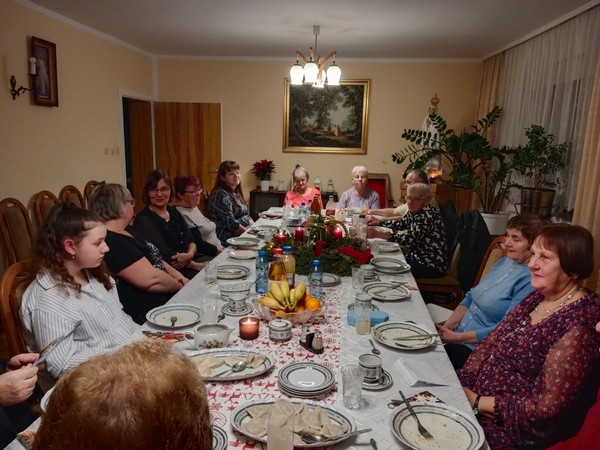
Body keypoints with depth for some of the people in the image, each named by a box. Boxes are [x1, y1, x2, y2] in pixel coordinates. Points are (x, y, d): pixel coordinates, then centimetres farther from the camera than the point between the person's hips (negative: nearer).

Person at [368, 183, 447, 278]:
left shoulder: (428, 216, -23)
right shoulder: (414, 212, 4)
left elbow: (410, 239, -35)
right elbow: (400, 224, 21)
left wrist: (378, 234, -41)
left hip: (431, 265, -8)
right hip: (417, 257, 8)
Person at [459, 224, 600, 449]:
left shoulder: (578, 326, -23)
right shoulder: (537, 297, 2)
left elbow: (545, 407, -23)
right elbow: (491, 341, 5)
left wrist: (477, 402, -17)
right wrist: (462, 384, -6)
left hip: (515, 432, -7)